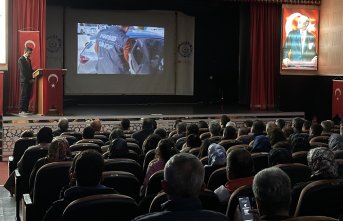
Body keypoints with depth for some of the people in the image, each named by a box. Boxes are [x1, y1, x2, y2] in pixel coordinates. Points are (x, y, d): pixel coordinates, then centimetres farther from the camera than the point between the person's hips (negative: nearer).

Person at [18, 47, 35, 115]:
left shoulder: (29, 60, 19)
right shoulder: (21, 59, -7)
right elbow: (23, 71, -13)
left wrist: (32, 78, 5)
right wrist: (29, 79, -13)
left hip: (29, 81, 8)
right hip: (24, 81, -8)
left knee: (28, 96, 6)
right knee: (24, 96, -8)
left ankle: (26, 110, 9)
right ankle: (21, 111, -6)